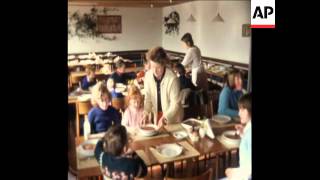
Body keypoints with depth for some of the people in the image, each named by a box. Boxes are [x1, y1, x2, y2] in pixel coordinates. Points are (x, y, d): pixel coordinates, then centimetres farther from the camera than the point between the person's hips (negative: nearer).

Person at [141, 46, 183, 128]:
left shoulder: (172, 78, -26)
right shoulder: (148, 75, -12)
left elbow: (175, 103, -23)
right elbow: (148, 97, -4)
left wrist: (164, 118, -33)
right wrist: (146, 113, -18)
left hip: (172, 116, -4)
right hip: (157, 114, 4)